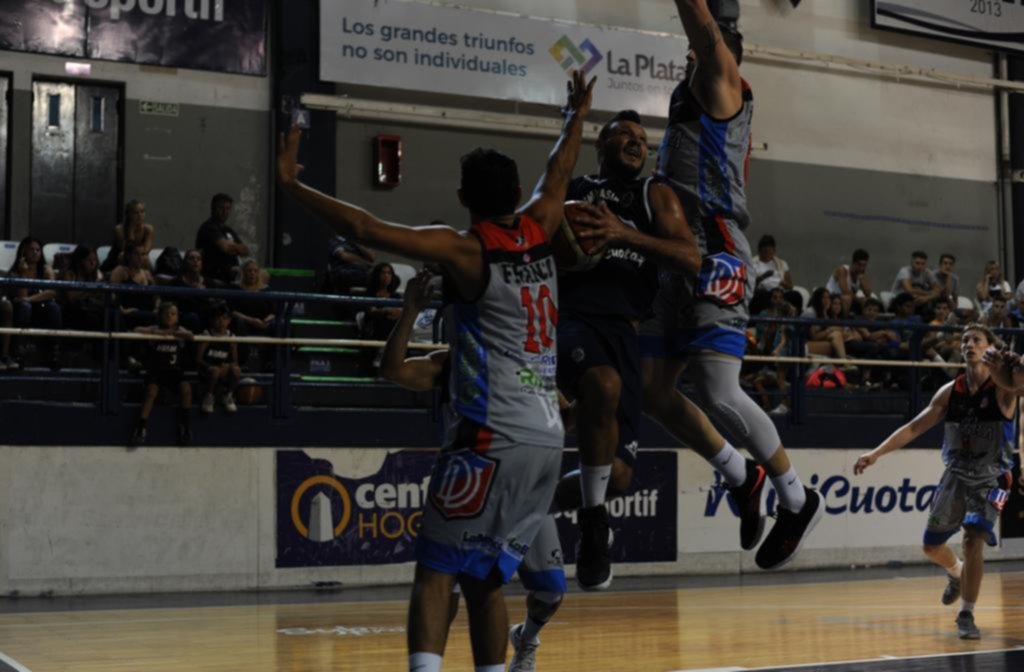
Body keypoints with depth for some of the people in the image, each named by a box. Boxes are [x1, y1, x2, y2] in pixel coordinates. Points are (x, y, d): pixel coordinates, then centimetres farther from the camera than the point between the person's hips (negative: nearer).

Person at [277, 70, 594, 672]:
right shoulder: (539, 231, 10)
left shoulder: (464, 250, -7)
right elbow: (559, 175, 31)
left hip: (492, 439, -7)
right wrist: (578, 116, 47)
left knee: (436, 571, -6)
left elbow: (366, 229, -16)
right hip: (546, 440, 7)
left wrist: (293, 184, -9)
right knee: (484, 577, 16)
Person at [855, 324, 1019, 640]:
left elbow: (1014, 384, -39)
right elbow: (915, 427, 3)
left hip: (989, 480, -5)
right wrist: (876, 453, -4)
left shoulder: (1001, 389, -13)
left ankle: (967, 614, -11)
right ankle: (956, 573, 45)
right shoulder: (950, 391, -1)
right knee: (932, 545, 11)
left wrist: (1001, 370, -60)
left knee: (974, 540, -21)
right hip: (955, 475, 5)